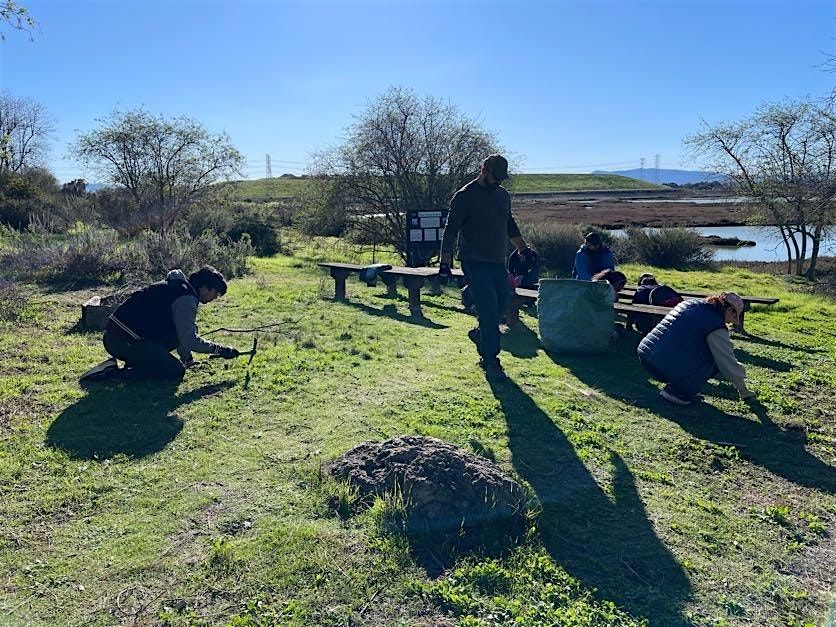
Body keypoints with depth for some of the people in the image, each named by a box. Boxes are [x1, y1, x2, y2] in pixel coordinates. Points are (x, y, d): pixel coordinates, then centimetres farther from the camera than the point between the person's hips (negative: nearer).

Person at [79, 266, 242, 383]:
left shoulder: (178, 285, 19)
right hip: (125, 341, -10)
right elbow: (189, 340, -14)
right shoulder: (186, 298, -13)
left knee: (190, 329, 12)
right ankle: (112, 373, -11)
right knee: (176, 372, -10)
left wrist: (185, 358, 28)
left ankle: (136, 361, 8)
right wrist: (220, 349, -4)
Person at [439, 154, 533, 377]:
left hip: (498, 262, 7)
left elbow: (510, 224, 28)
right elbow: (451, 231, -9)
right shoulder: (464, 197, -8)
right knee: (489, 310, -11)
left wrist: (523, 248, 28)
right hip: (475, 263, -7)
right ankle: (490, 360, -2)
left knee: (500, 307, 10)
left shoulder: (503, 195, 14)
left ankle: (479, 334, 38)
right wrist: (444, 263, -14)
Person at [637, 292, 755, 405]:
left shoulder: (690, 303, 18)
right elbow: (729, 363, 1)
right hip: (667, 366, -8)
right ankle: (677, 391, 0)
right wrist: (743, 391, 17)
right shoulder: (715, 324, -5)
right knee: (716, 359, 7)